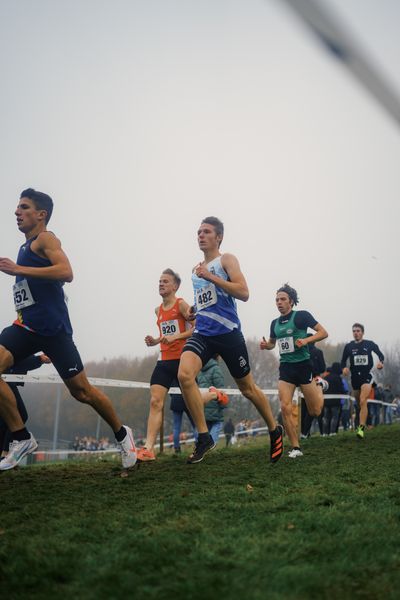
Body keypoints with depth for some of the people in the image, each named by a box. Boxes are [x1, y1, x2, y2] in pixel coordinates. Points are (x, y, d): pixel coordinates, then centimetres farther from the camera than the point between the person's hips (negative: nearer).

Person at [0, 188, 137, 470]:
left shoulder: (46, 239, -6)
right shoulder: (26, 247, 21)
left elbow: (66, 272, -23)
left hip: (52, 327, -8)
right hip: (26, 325, 8)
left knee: (81, 390, -1)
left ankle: (122, 434, 23)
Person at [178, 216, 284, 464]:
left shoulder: (226, 260, -2)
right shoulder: (197, 269, 18)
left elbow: (244, 293, -16)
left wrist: (211, 276, -20)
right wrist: (195, 309, 12)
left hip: (228, 332, -5)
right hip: (203, 333, 5)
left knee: (247, 387, 7)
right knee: (184, 374, -23)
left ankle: (275, 430, 31)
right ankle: (204, 437, -15)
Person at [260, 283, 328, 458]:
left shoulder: (301, 315, -6)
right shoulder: (275, 323, 10)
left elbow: (323, 332, -7)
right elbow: (272, 342, 27)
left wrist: (306, 340, -23)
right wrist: (266, 345, 4)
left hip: (303, 365, -4)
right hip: (286, 367, 4)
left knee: (315, 412, 2)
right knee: (285, 408, -13)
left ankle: (318, 388, 37)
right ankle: (295, 448, -4)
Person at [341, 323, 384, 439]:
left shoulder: (370, 344, 0)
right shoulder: (348, 346, 5)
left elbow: (380, 354, 10)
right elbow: (343, 361, 10)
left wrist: (380, 362, -12)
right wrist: (344, 368, -12)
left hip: (367, 376, -4)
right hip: (355, 377, 4)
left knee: (363, 401, -21)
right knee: (359, 404, 12)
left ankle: (361, 428, -28)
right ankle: (362, 424, 32)